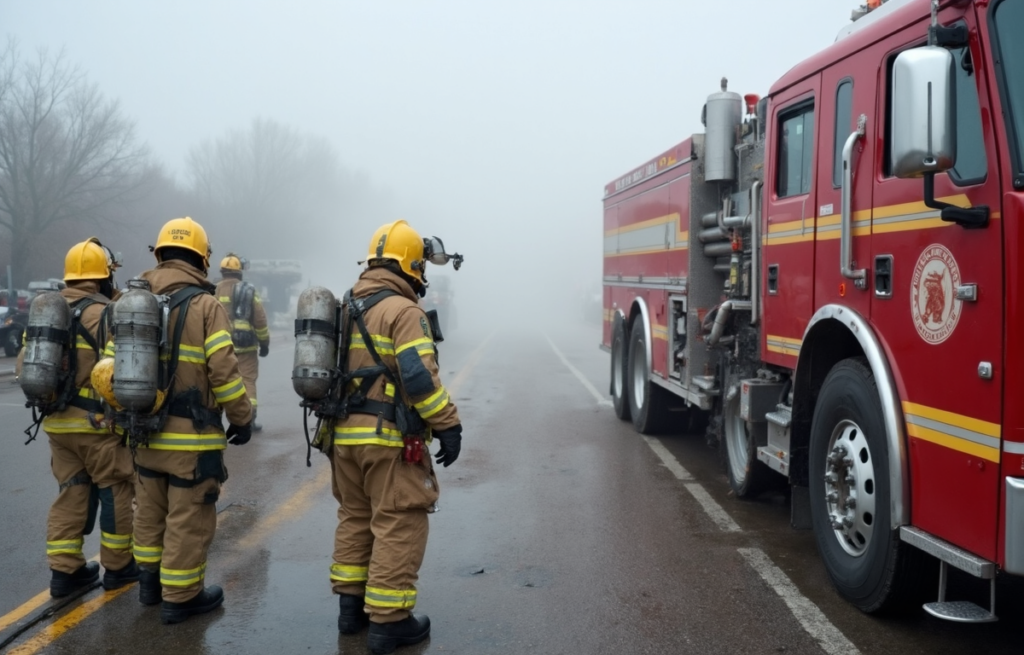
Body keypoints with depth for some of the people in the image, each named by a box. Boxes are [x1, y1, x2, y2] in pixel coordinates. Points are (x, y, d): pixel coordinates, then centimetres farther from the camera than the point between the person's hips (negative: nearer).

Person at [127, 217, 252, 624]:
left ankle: (150, 582, 35)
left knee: (151, 511, 21)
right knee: (188, 519, 5)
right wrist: (242, 419, -5)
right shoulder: (205, 305, -12)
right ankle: (180, 597, 14)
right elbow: (224, 372, -17)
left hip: (146, 432, 6)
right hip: (192, 436, -6)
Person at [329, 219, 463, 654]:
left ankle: (351, 605, 27)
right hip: (389, 438, -8)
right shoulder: (402, 311, -13)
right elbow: (420, 377, -22)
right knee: (398, 525, -1)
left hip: (345, 433, 9)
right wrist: (448, 426, -16)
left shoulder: (347, 307, 13)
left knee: (355, 518, 19)